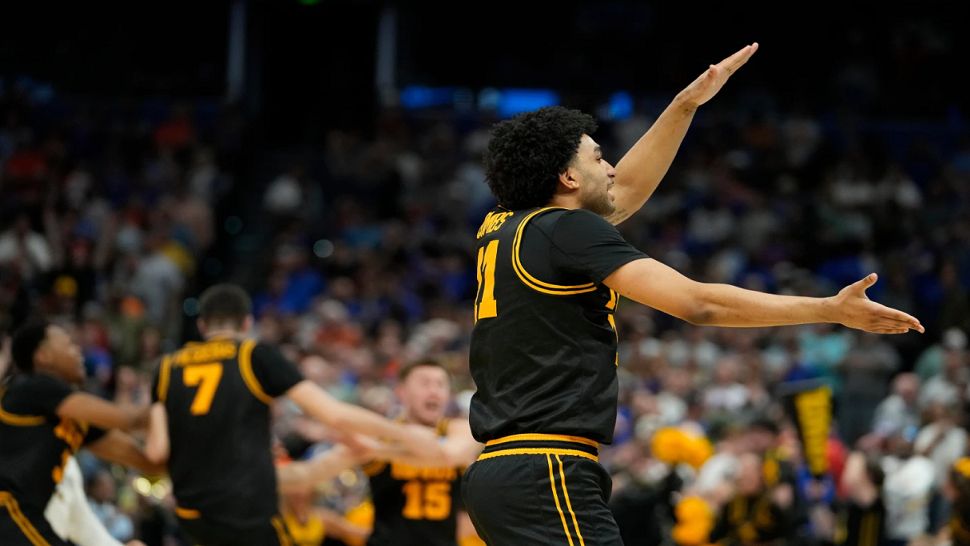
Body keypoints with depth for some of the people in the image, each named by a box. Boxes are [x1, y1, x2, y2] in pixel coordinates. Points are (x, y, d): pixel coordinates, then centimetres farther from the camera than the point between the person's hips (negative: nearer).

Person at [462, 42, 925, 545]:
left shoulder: (502, 228, 16)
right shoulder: (567, 229, -8)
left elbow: (625, 193, 31)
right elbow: (697, 303, -13)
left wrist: (686, 104, 30)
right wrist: (831, 310, -9)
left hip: (496, 471, 10)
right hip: (546, 476, -10)